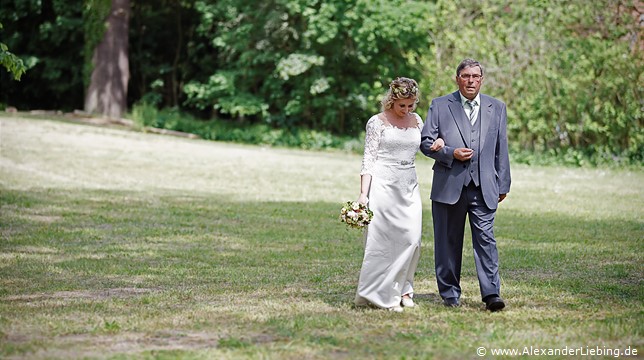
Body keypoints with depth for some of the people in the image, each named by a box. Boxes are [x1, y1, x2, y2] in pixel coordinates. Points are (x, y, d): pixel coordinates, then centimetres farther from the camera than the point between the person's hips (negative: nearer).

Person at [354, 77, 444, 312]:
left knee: (411, 238, -1)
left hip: (409, 187, 5)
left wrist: (438, 143, 3)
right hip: (384, 185, -5)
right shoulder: (377, 122, -3)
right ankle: (381, 294, 3)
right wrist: (363, 194, -11)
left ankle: (401, 289, 12)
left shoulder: (416, 121, 11)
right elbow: (368, 159, -4)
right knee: (384, 238, -5)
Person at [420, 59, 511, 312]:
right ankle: (450, 293, 17)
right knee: (448, 242, 6)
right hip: (449, 185, 0)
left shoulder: (496, 108, 11)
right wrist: (451, 153, -13)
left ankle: (491, 294, -12)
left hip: (484, 187, 1)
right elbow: (426, 142, 3)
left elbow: (501, 149, 13)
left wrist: (503, 184, 10)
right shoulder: (440, 106, 4)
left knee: (485, 238, -9)